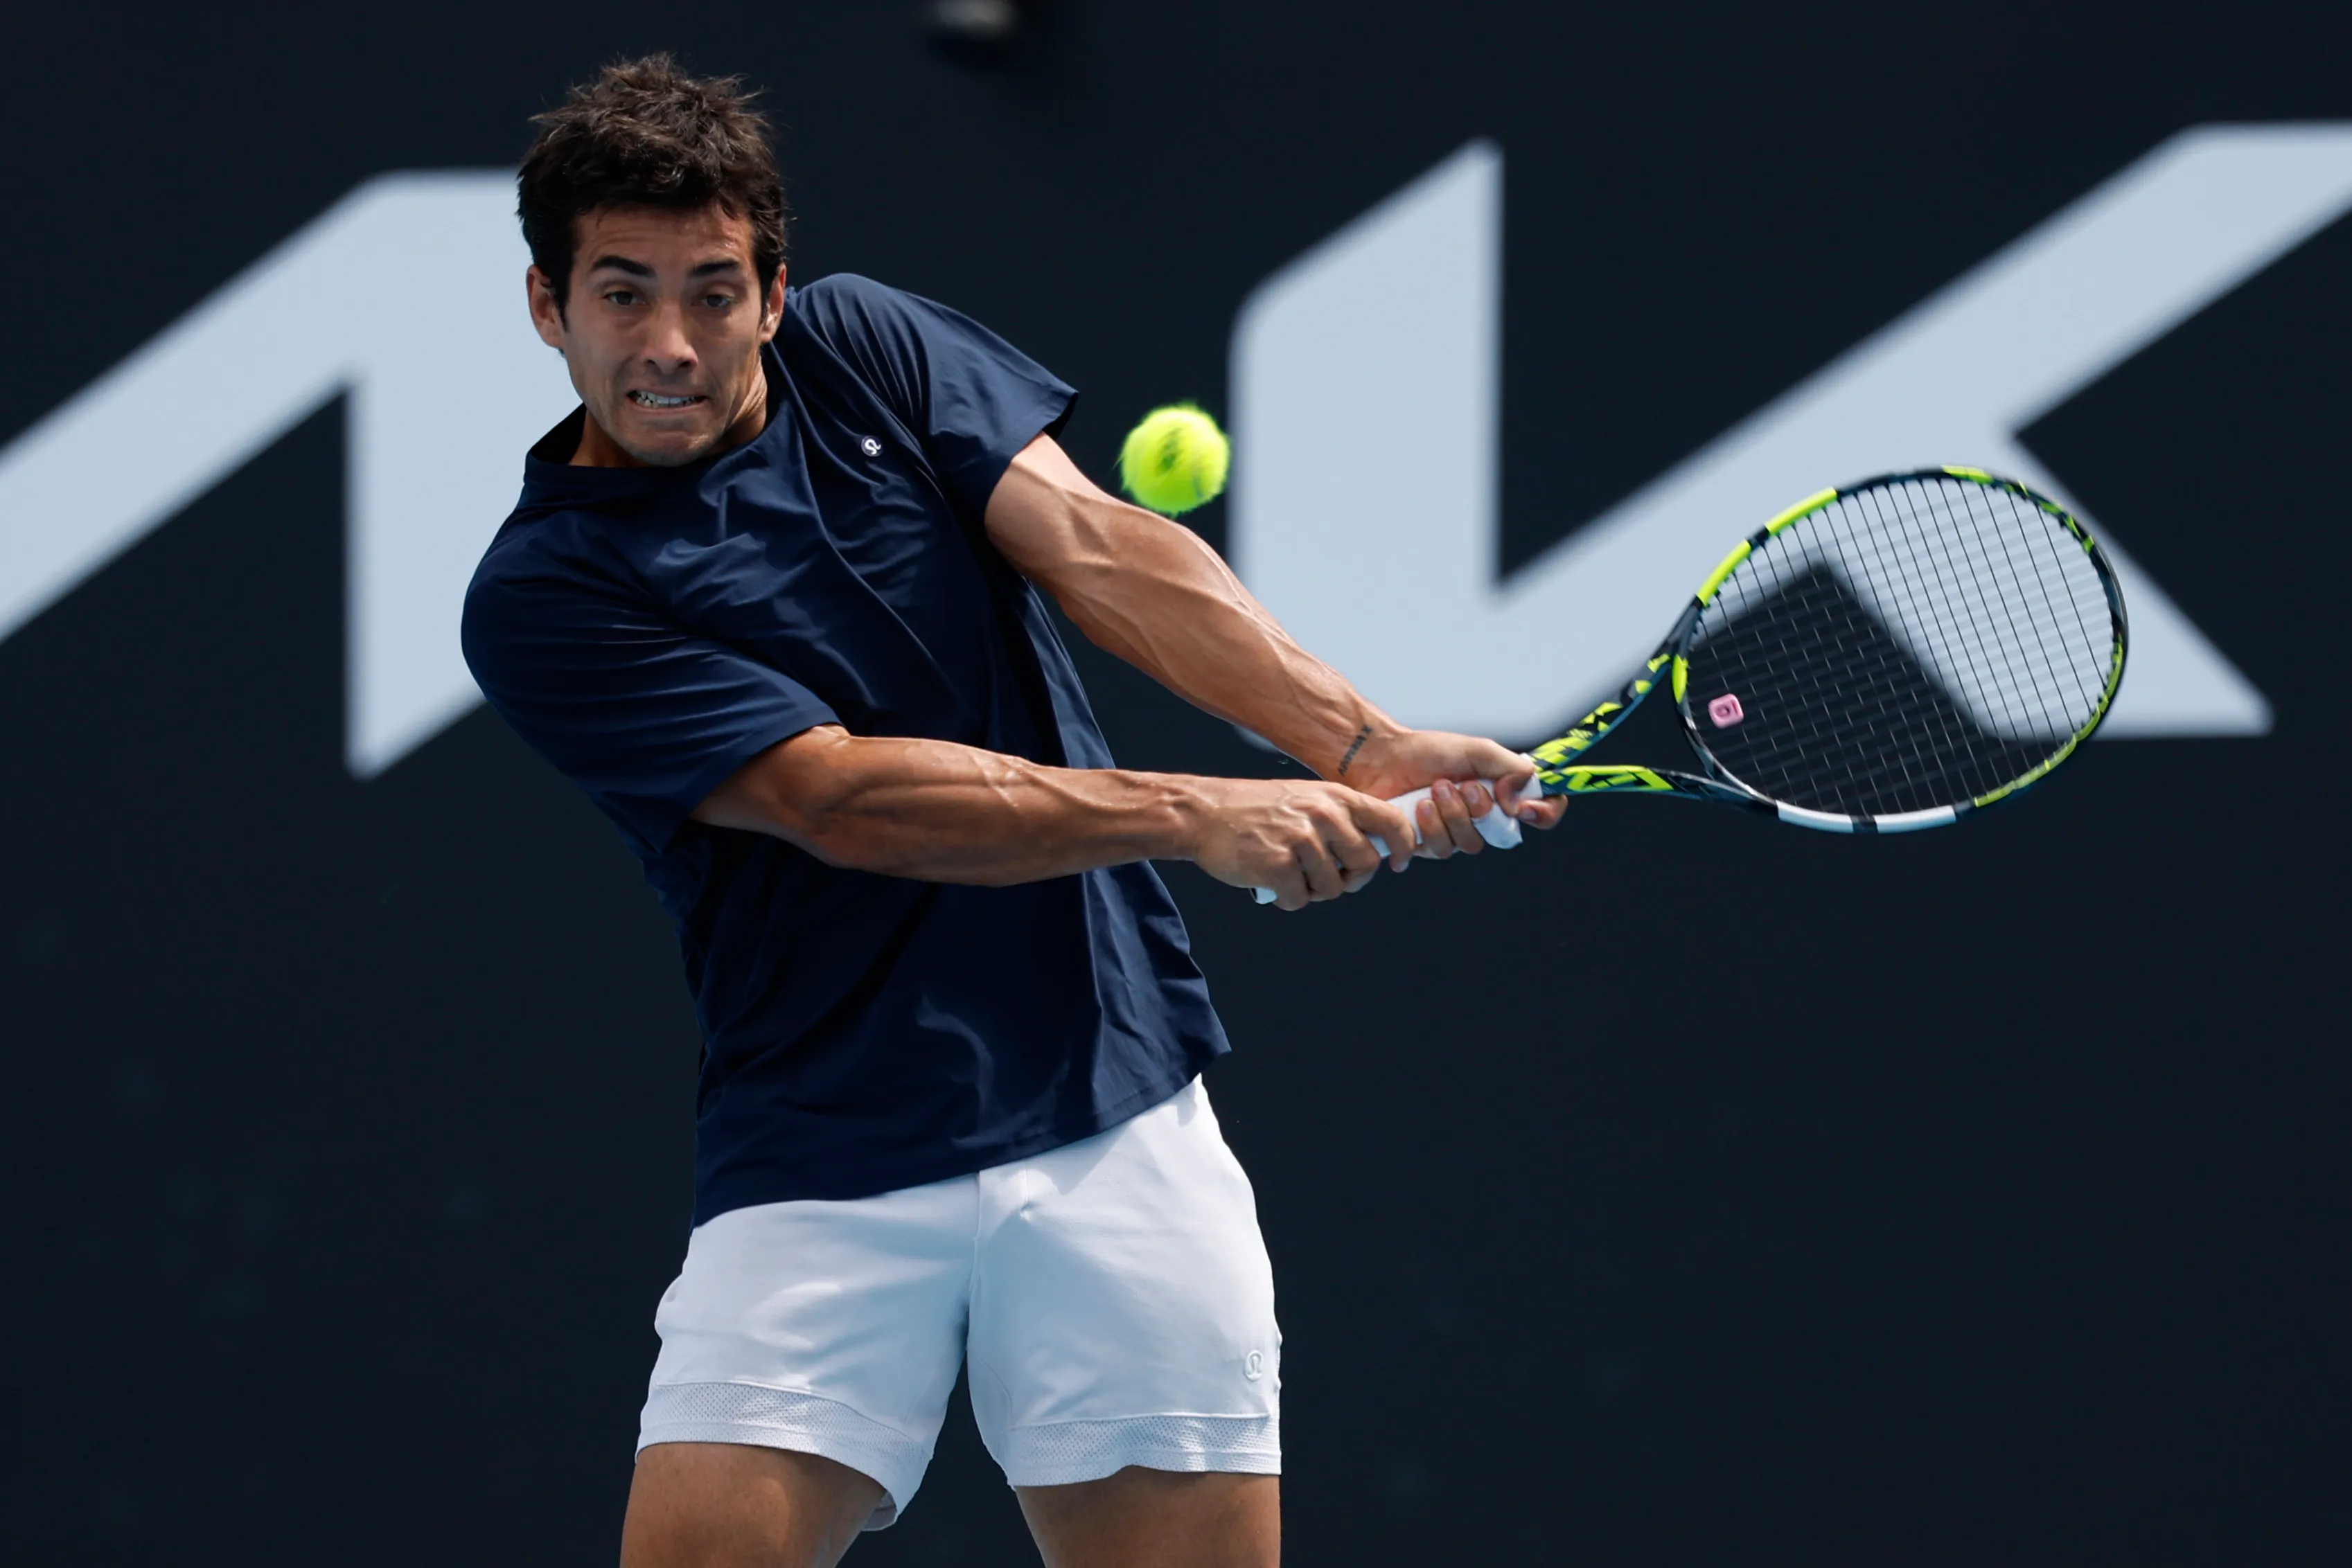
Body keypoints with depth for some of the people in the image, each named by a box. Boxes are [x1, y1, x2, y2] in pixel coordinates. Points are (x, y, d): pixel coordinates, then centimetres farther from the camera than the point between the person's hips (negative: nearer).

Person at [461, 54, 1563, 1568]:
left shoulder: (864, 348, 8)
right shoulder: (546, 596, -5)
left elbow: (1091, 545, -4)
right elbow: (851, 804, -15)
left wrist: (1359, 742, -19)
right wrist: (1193, 814, -22)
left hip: (1117, 1114, 3)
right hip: (821, 1168, -3)